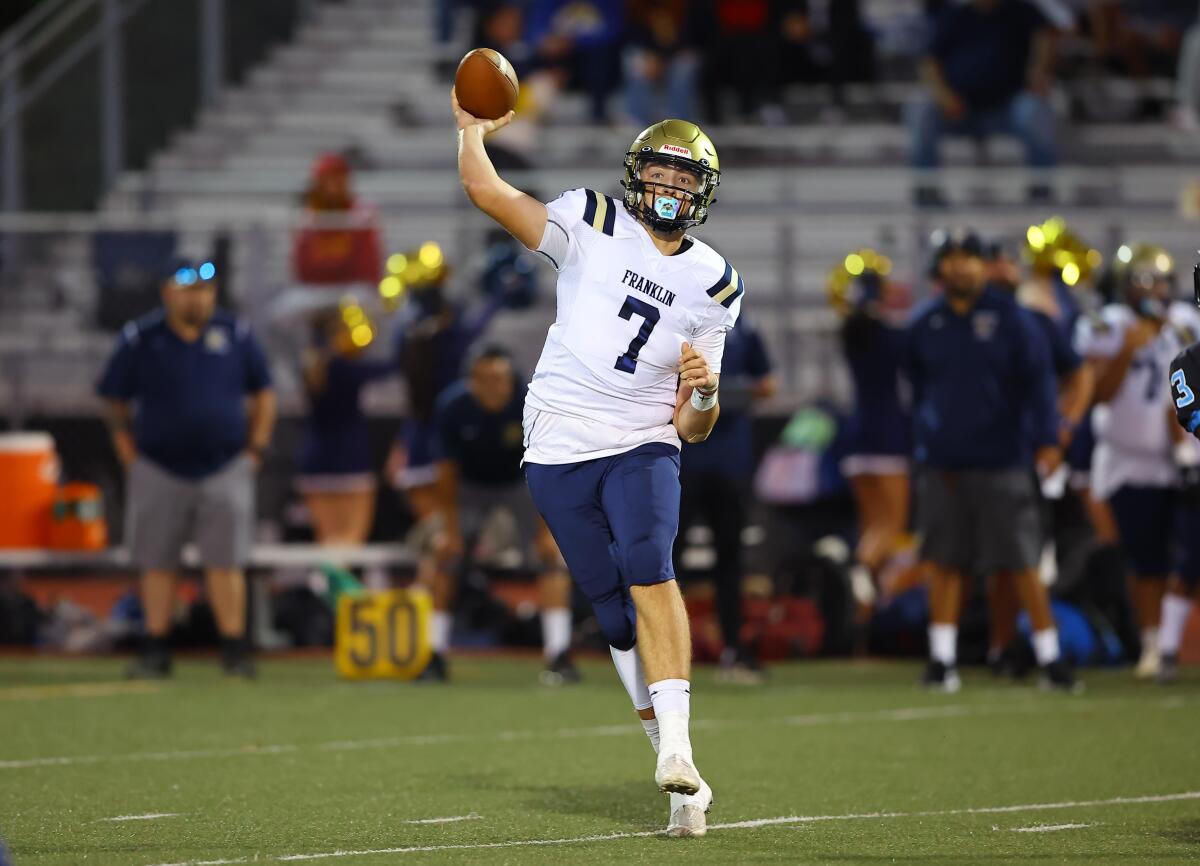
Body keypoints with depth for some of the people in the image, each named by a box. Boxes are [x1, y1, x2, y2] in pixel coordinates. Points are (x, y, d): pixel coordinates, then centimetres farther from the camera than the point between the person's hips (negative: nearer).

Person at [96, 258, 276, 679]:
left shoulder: (235, 335, 4)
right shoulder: (140, 339, 0)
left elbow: (263, 394, 13)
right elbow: (116, 403, 9)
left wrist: (255, 449, 6)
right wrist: (130, 456, 2)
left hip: (224, 469, 0)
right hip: (160, 469, 0)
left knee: (225, 562, -4)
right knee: (157, 562, 2)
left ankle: (235, 651, -1)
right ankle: (155, 651, 8)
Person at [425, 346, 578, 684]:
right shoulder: (452, 407, -27)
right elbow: (447, 473, -17)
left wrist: (548, 530, -24)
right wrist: (451, 529, -17)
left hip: (522, 483, -1)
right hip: (471, 486, 1)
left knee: (552, 553, -17)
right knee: (446, 553, -11)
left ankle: (559, 656, -19)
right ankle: (436, 659, -2)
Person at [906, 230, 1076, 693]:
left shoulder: (1009, 318, 0)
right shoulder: (924, 324, 8)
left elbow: (1037, 381, -2)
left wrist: (1046, 440, -11)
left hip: (1001, 462, -3)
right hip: (942, 464, 3)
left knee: (1022, 563, -3)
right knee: (944, 563, 3)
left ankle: (1049, 656, 3)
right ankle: (942, 657, 9)